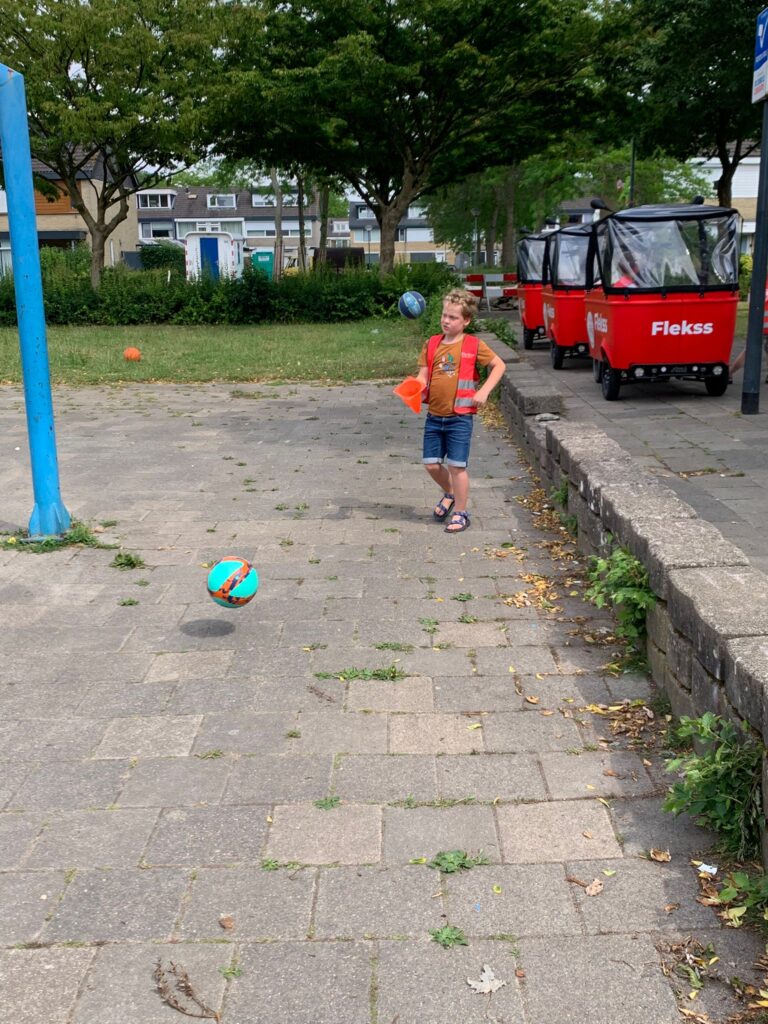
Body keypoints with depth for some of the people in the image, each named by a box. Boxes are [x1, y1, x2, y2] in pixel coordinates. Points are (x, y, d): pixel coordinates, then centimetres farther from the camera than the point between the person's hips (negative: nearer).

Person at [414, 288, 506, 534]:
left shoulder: (473, 345, -5)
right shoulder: (432, 344, 6)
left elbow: (499, 365, 0)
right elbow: (423, 376, 5)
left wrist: (484, 391, -11)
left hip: (460, 416, -4)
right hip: (434, 415, 5)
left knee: (456, 466, -2)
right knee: (431, 464, 7)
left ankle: (460, 513, 13)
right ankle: (449, 494, 36)